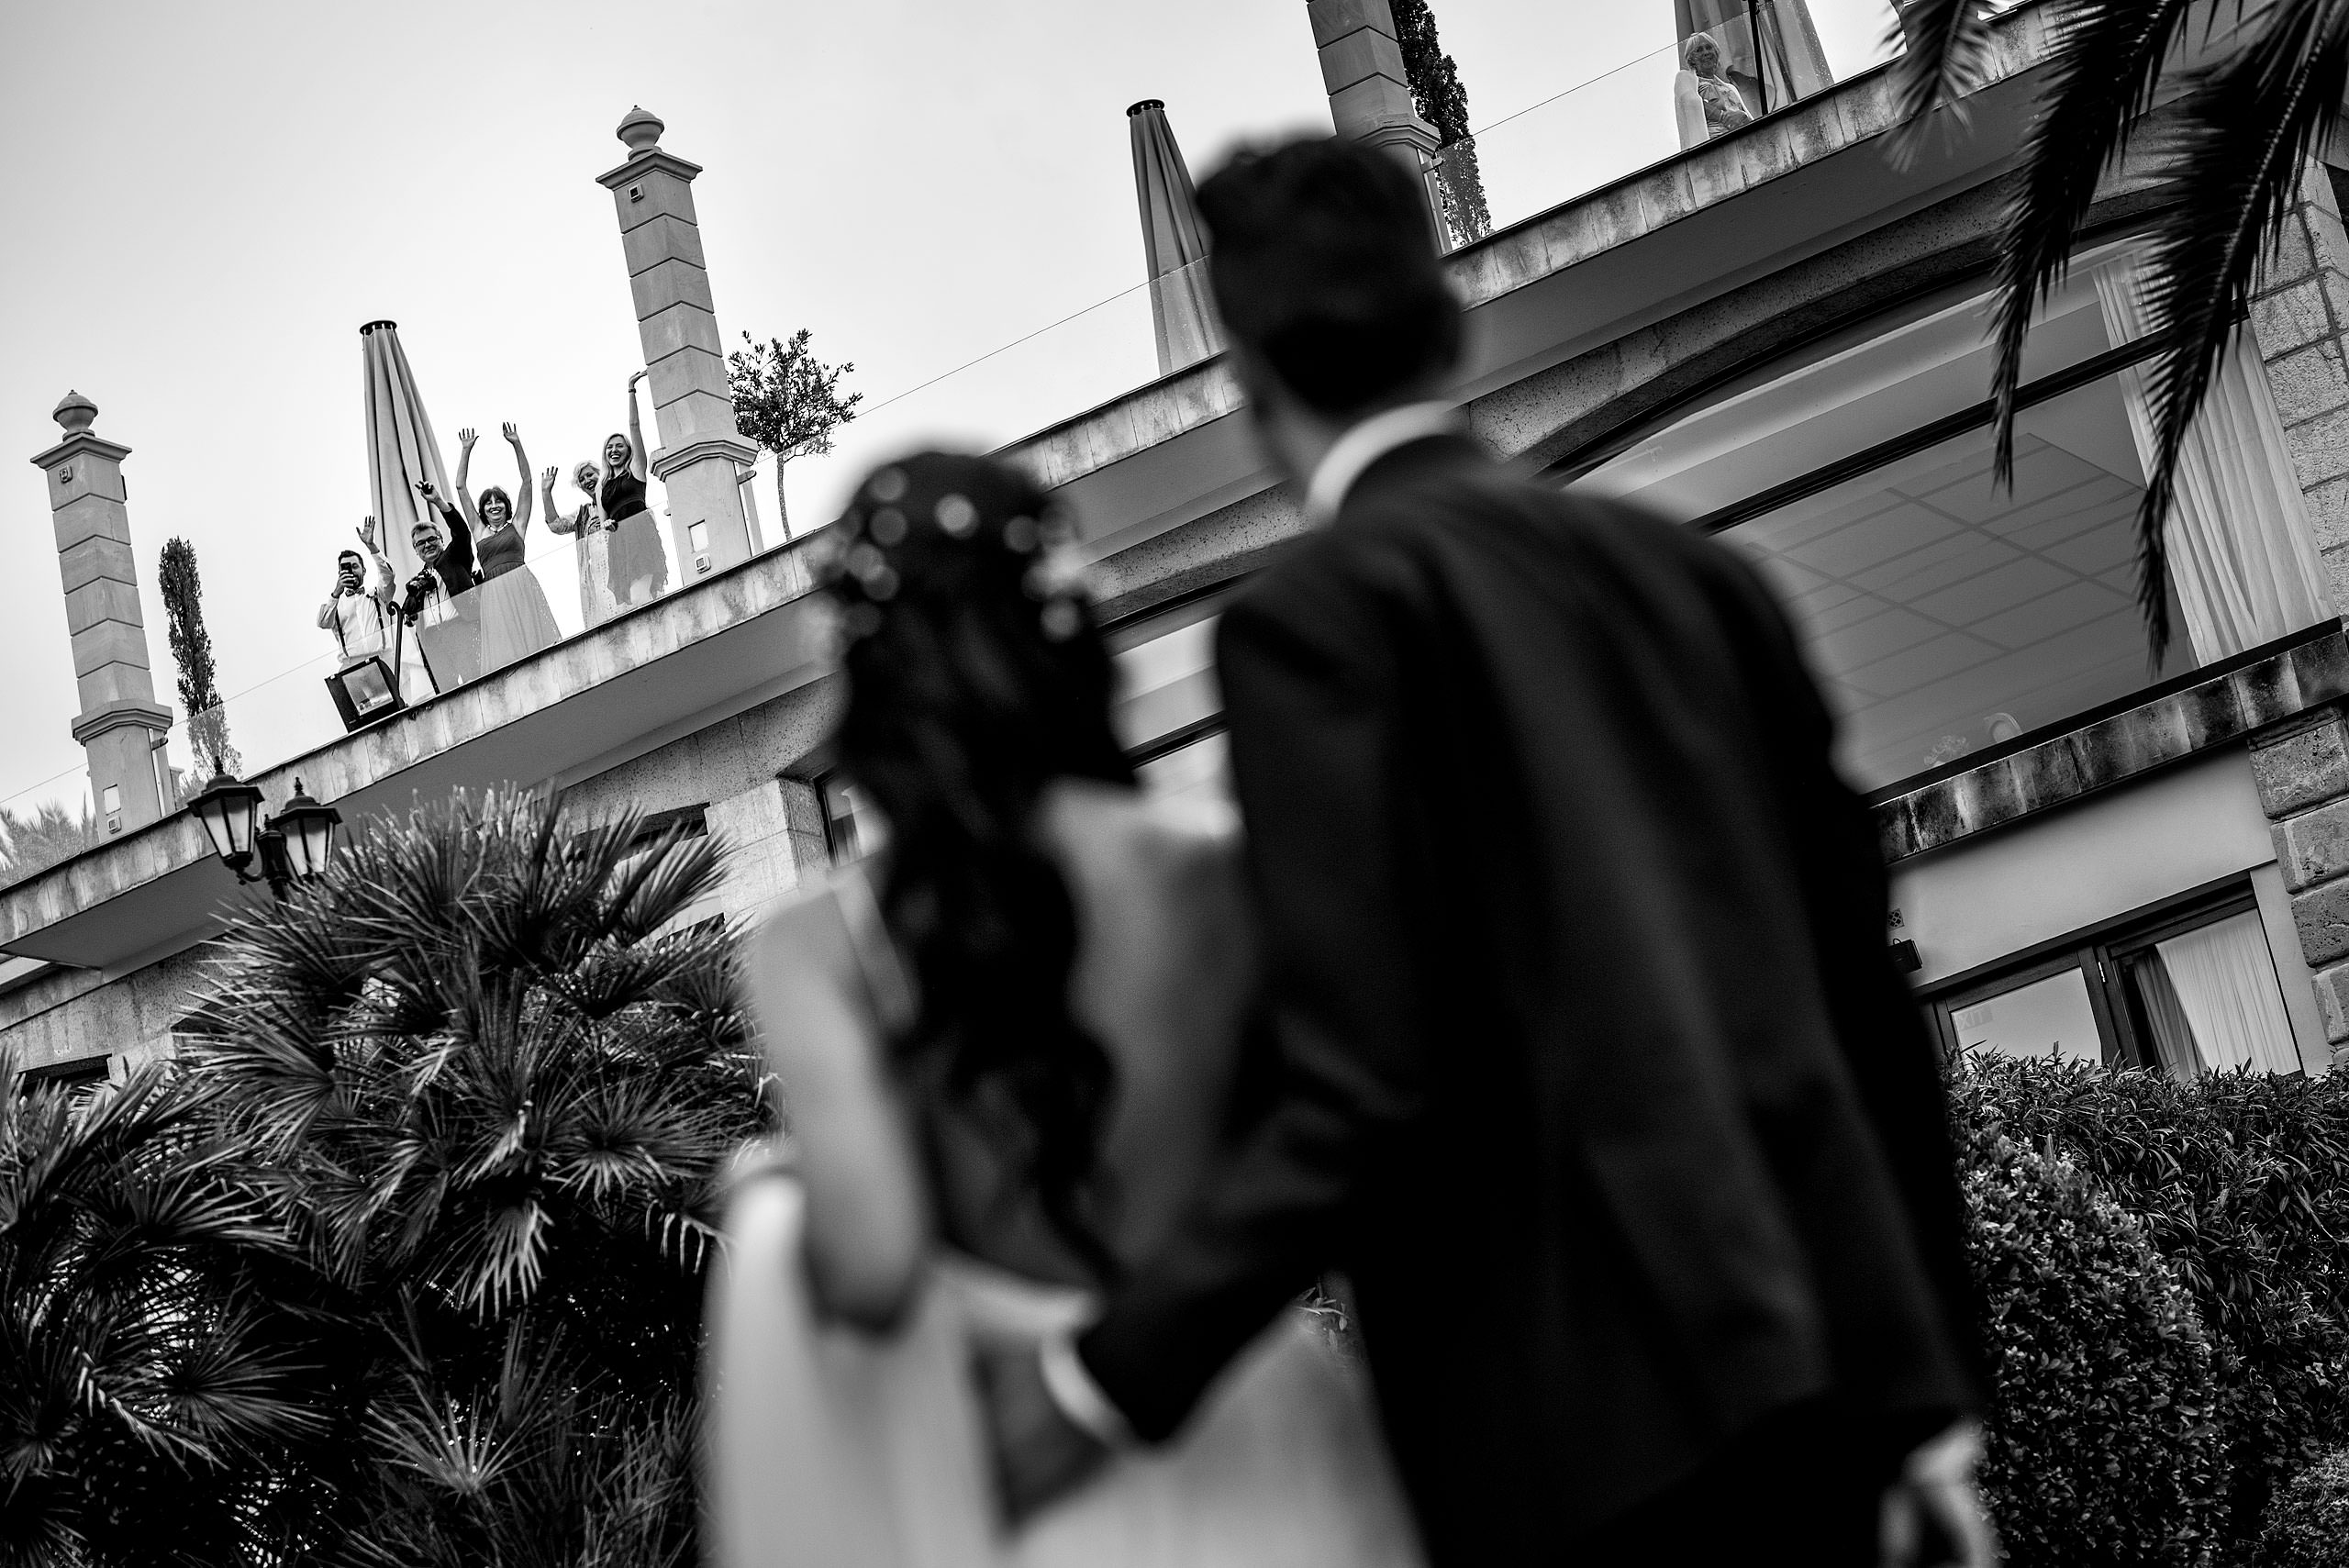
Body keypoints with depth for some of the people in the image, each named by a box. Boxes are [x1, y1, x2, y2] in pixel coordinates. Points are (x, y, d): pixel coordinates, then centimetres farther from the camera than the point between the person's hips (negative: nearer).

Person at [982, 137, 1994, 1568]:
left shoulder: (1319, 614, -4)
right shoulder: (1695, 573, 15)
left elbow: (1364, 1087, -13)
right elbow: (1866, 997, 15)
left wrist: (1104, 1383, -6)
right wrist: (1926, 1395, 20)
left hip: (1590, 1410, -6)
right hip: (1823, 1350, 7)